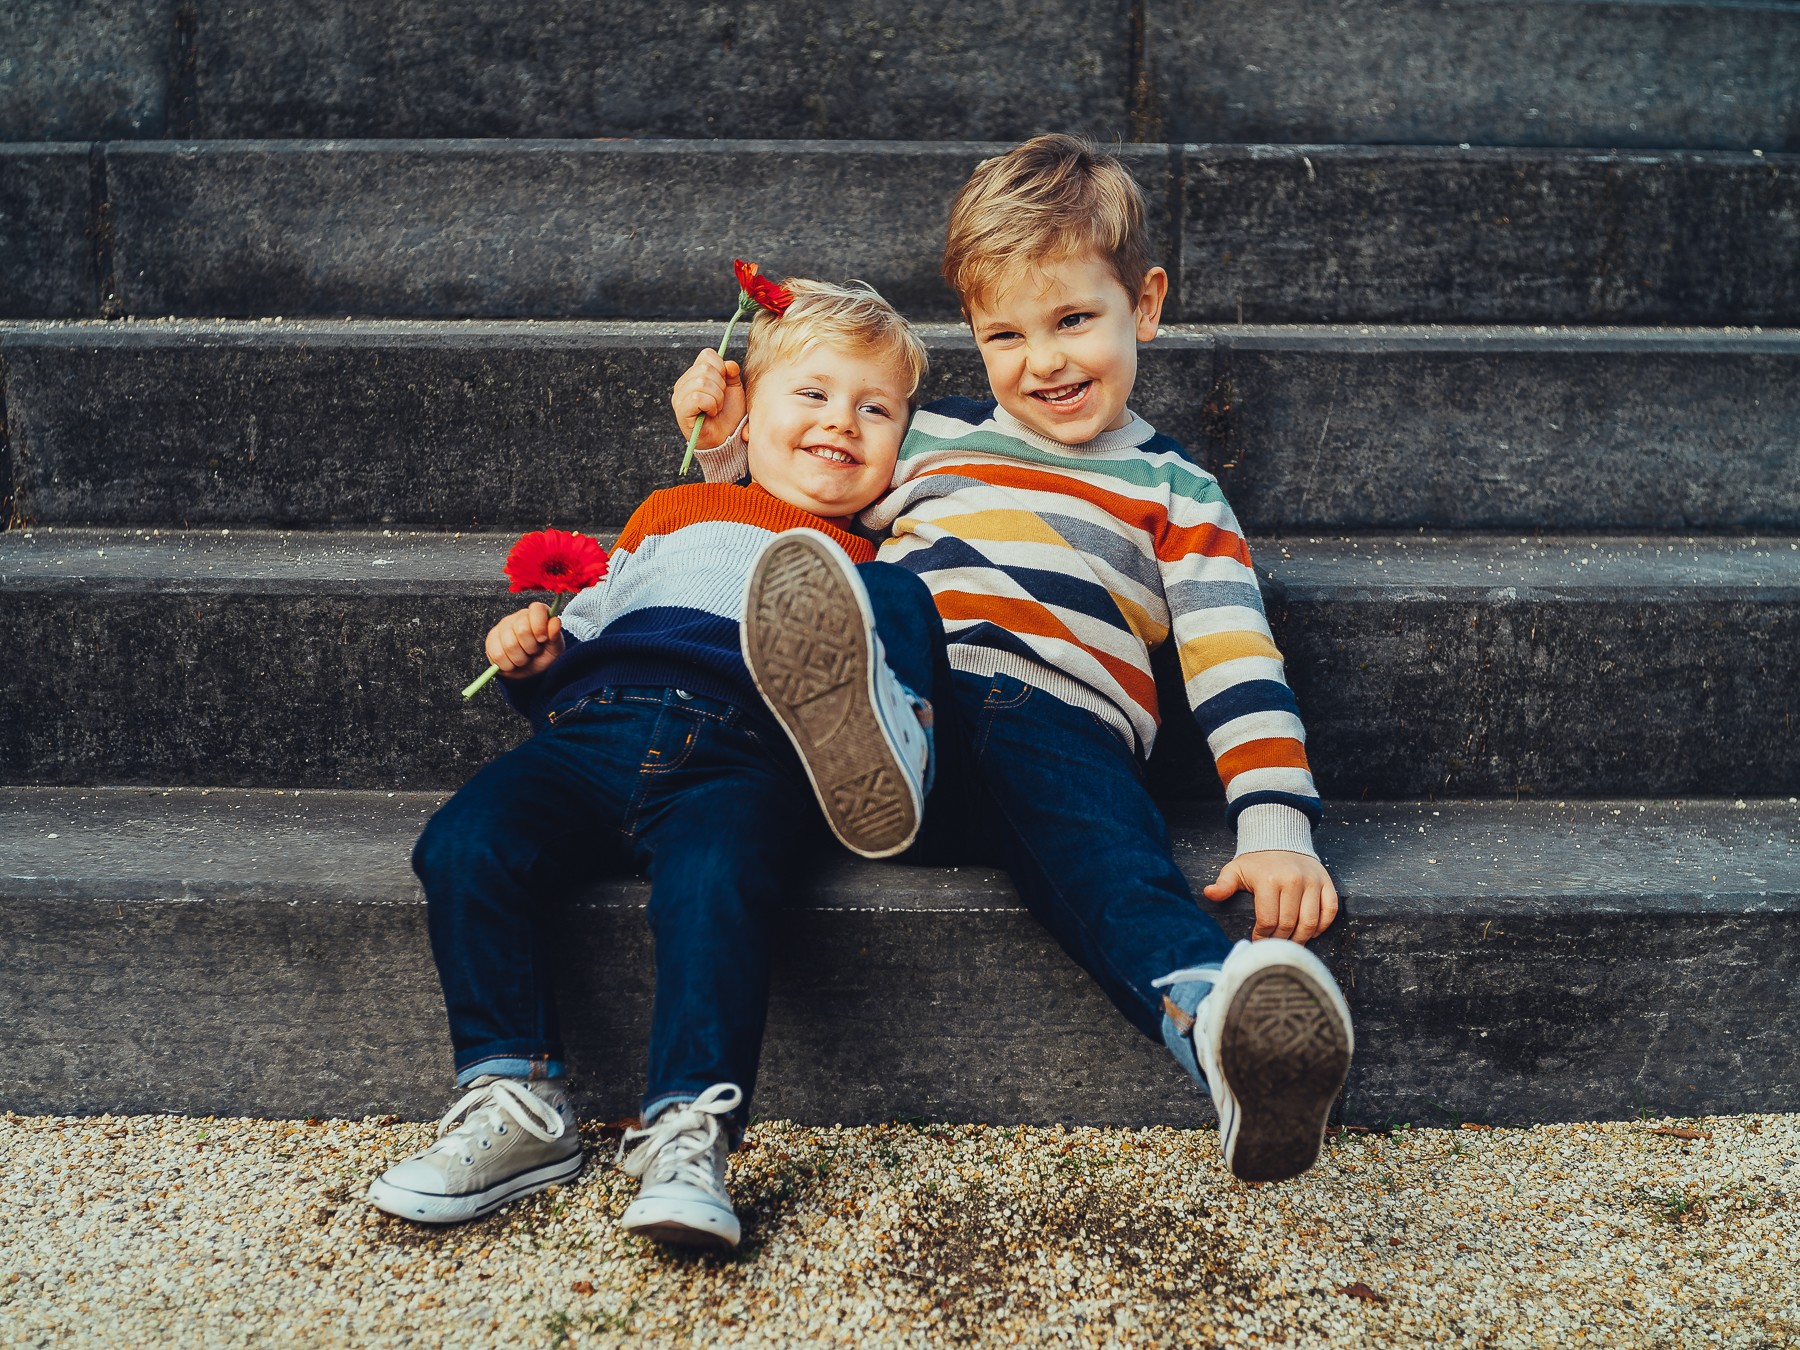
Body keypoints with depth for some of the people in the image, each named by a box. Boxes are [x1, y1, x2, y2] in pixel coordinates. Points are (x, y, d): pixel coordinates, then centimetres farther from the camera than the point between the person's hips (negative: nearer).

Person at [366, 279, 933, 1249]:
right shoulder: (673, 516, 33)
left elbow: (904, 726, 17)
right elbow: (588, 632, 34)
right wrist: (538, 659, 11)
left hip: (744, 756, -2)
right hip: (590, 732, 3)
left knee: (715, 875, -37)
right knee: (465, 846, -25)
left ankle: (688, 1134, -35)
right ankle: (516, 1106, -18)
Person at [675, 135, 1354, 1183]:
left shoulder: (1171, 489, 24)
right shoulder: (930, 438, 32)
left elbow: (1238, 666, 10)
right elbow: (776, 536, 44)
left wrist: (1277, 830, -6)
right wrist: (729, 444, 27)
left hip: (1061, 736, -2)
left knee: (1108, 849, -37)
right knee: (852, 596, -31)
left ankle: (1210, 1009, -66)